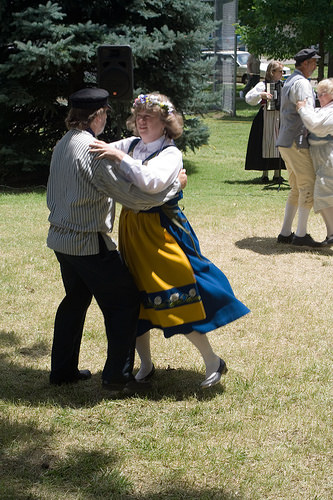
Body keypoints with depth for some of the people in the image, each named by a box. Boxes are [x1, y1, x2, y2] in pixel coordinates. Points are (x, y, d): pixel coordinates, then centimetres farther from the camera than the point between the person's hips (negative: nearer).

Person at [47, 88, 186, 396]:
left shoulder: (62, 145, 6)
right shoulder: (92, 150, -21)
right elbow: (133, 196, -22)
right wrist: (175, 184, -11)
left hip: (61, 238, 9)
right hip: (89, 243, -9)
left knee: (75, 300, 21)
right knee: (123, 301, 4)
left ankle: (62, 371, 28)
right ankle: (117, 375, 6)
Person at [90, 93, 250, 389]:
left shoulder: (171, 154, -9)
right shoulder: (130, 145, 7)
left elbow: (151, 182, -28)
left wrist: (120, 157, -29)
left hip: (160, 231, -6)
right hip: (130, 229, 6)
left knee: (177, 297, -6)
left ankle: (213, 363, 10)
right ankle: (146, 367, 25)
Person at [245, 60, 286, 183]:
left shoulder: (282, 85, 12)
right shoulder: (263, 85, -4)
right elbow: (248, 98, -13)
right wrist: (261, 95, -25)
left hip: (280, 119, 4)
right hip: (266, 119, -4)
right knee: (266, 145, 0)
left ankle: (277, 174, 12)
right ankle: (265, 174, 9)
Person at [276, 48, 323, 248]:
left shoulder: (289, 81, 19)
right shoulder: (302, 83, -13)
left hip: (286, 141, 10)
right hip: (296, 142, -10)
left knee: (297, 189, 13)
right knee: (308, 186, -6)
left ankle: (285, 233, 14)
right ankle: (301, 235, -4)